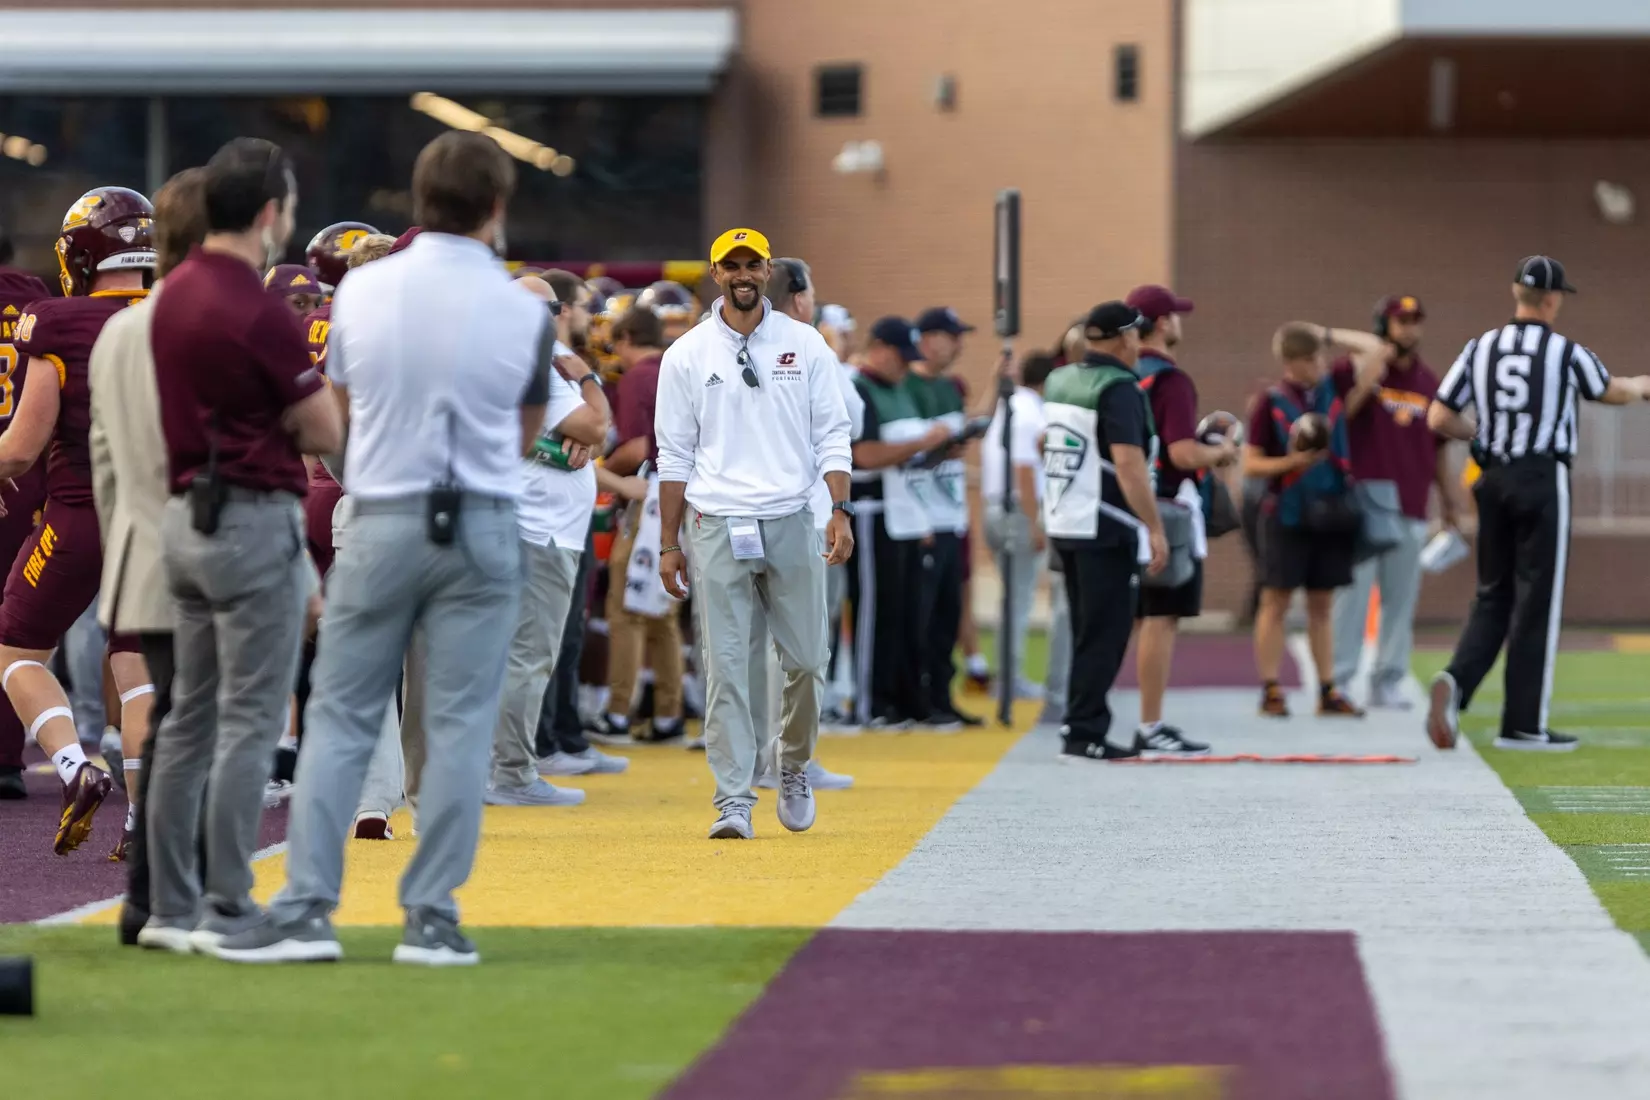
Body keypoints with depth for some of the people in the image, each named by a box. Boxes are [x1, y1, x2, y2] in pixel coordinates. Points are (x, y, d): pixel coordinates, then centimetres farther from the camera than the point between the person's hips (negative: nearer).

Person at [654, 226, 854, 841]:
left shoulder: (805, 345, 8)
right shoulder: (687, 355, 6)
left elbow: (832, 436, 7)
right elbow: (674, 455, 7)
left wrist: (842, 511, -6)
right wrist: (668, 545, 4)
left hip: (791, 522, 1)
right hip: (717, 525, -1)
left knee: (807, 658, 3)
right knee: (725, 666, -6)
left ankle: (794, 766, 28)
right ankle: (734, 800, -6)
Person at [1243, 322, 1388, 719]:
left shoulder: (1333, 389, 7)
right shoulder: (1271, 403, -4)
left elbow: (1377, 349, 11)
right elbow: (1250, 464, -3)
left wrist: (1329, 335, 6)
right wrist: (1291, 461, -18)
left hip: (1331, 514, 4)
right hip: (1287, 516, -4)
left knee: (1322, 605, 9)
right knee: (1276, 602, 0)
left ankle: (1328, 691, 11)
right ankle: (1270, 691, 2)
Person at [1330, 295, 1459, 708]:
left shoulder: (1428, 381, 14)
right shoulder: (1352, 369, -1)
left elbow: (1438, 445, 20)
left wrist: (1447, 497, 17)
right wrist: (1363, 387, -20)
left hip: (1410, 509, 5)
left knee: (1401, 598, 5)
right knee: (1352, 595, -7)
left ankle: (1389, 683, 10)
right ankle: (1338, 681, -4)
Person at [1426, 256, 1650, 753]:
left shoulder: (1480, 348, 4)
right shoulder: (1565, 352, -6)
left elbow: (1438, 418, 3)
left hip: (1493, 480, 4)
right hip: (1542, 481, -4)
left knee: (1493, 596, 13)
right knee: (1536, 602, 1)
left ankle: (1457, 680, -13)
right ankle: (1524, 725, 3)